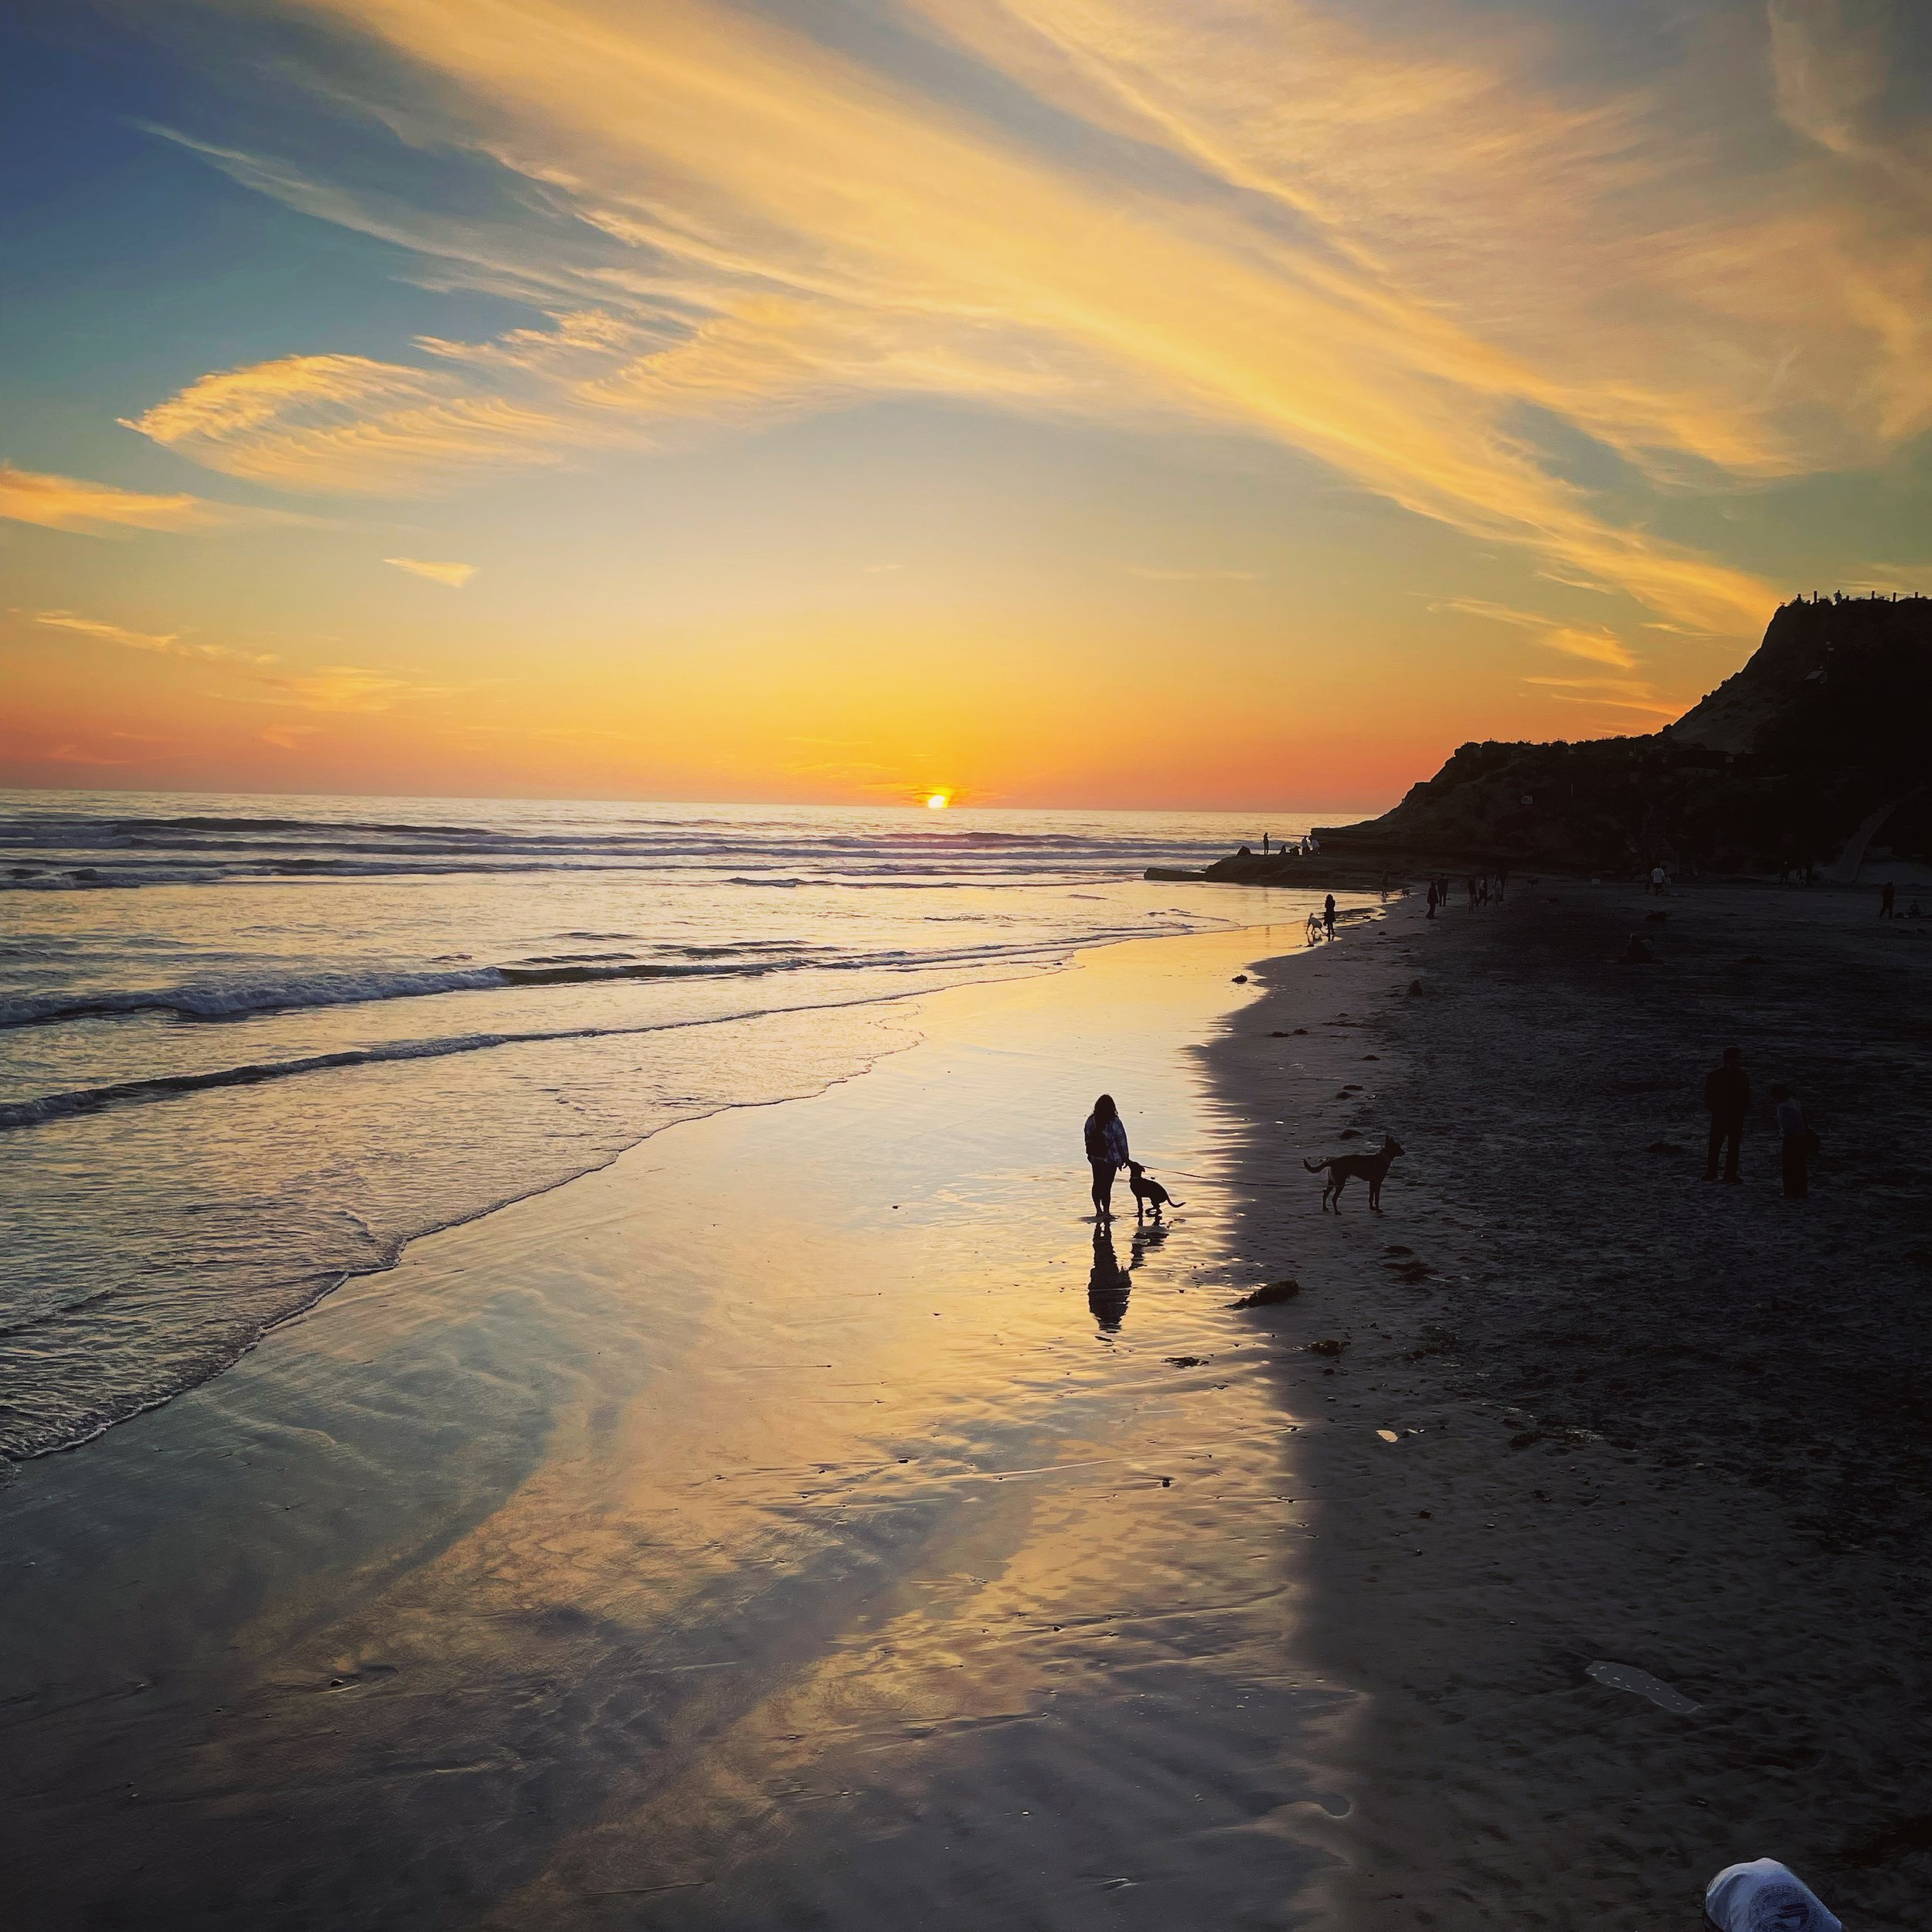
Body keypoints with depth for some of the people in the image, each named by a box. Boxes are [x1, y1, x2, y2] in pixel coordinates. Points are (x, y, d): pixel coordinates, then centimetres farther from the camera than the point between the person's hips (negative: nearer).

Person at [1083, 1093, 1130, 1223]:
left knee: (1097, 1183, 17)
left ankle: (1098, 1211, 27)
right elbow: (1122, 1141, -9)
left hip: (1095, 1158, 4)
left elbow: (1087, 1138, 5)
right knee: (1107, 1185, 0)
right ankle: (1106, 1213, 1)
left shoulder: (1091, 1120, -4)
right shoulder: (1114, 1122, -15)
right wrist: (1125, 1158, 3)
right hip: (1111, 1159, -4)